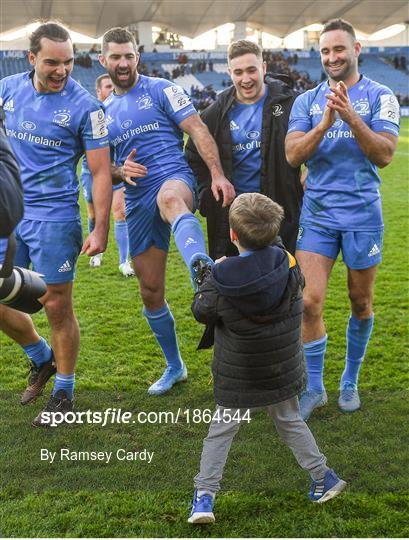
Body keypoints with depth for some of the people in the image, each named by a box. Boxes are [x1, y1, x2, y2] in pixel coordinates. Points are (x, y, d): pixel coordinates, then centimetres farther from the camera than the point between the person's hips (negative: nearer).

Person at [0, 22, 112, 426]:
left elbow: (101, 172, -9)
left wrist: (101, 230, -13)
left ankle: (63, 393, 22)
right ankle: (42, 359, 35)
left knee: (57, 307, 3)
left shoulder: (84, 106, -10)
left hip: (53, 216, -5)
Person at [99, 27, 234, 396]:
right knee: (150, 292, 9)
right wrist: (121, 170, -2)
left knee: (169, 199, -46)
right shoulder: (105, 110, 19)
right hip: (138, 202, 6)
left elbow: (198, 130, -6)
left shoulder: (161, 90, 4)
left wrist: (218, 174, -21)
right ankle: (174, 367, 28)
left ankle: (202, 267, -77)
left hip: (174, 178, -5)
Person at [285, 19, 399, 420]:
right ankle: (314, 388, 11)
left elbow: (384, 155, -11)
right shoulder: (307, 101, 7)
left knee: (361, 303, 10)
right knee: (309, 303, -6)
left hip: (362, 213, -1)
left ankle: (350, 382, 29)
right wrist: (324, 123, -20)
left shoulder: (380, 96, 0)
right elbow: (292, 155, -5)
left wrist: (351, 117, -23)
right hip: (317, 213, 1)